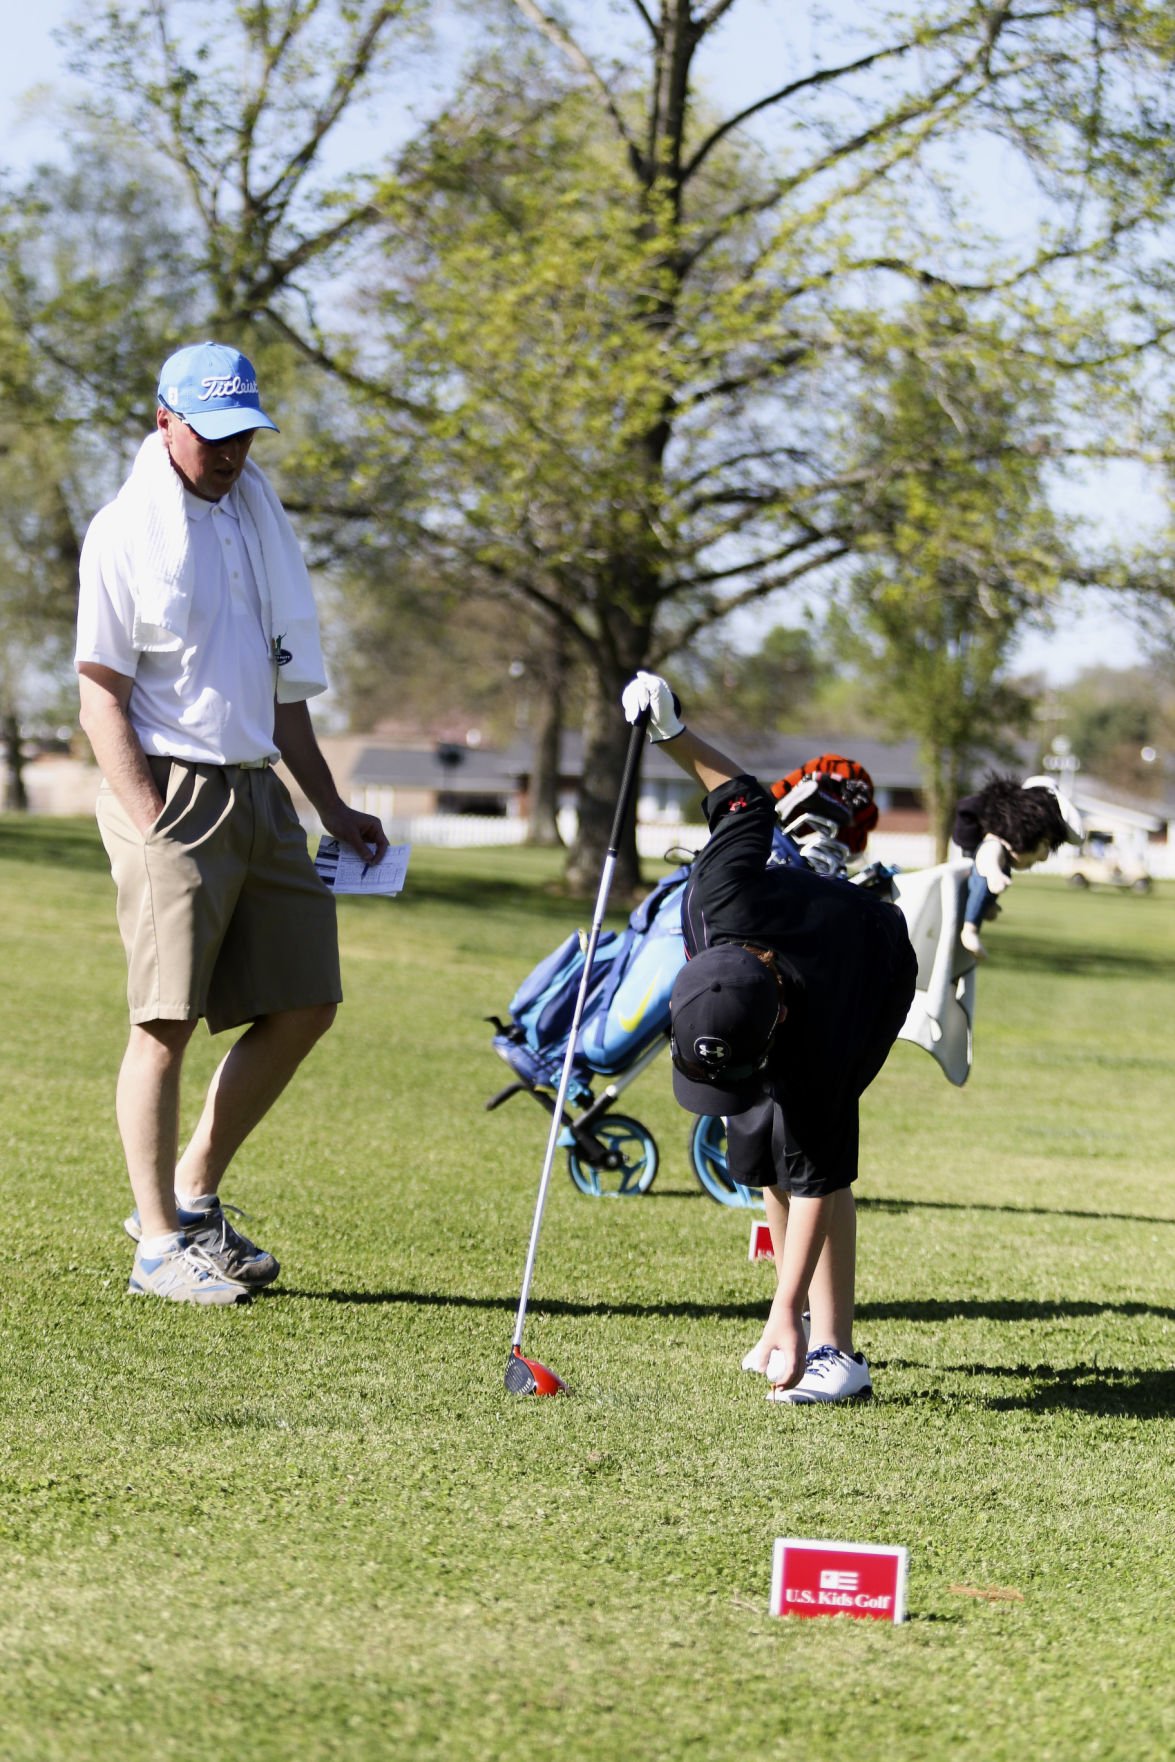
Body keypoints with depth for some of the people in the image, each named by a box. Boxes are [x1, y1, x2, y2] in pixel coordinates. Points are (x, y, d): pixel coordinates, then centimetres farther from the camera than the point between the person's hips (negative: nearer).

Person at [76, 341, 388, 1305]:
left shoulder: (259, 513, 16)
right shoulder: (128, 528, -4)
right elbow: (100, 690, -8)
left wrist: (332, 806, 17)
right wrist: (150, 822, -17)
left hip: (260, 791, 7)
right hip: (171, 791, -7)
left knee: (303, 1006, 6)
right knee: (167, 1022, -7)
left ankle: (193, 1196, 18)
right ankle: (160, 1243, -1)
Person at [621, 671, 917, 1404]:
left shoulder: (812, 1044, -45)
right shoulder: (724, 896, -40)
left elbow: (815, 1183, -39)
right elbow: (748, 800, -22)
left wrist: (783, 1316, -39)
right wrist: (673, 733, -13)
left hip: (874, 976, -6)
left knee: (809, 1153, -21)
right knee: (759, 1152, 4)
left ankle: (834, 1351, -21)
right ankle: (813, 1318, 19)